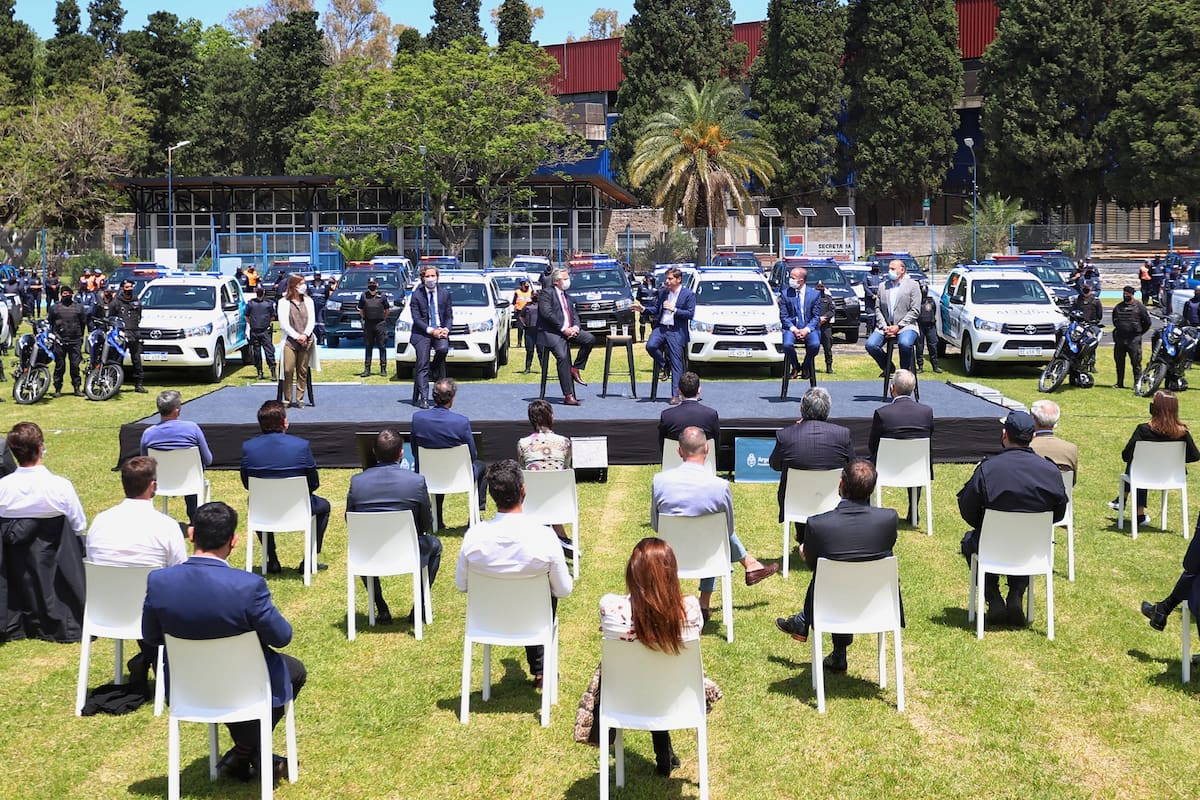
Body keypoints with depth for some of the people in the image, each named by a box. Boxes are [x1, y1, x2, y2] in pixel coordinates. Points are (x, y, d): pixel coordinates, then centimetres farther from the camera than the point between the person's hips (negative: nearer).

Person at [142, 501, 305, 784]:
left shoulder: (158, 581, -19)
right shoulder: (248, 585, -30)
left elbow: (150, 637, -3)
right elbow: (281, 637, -18)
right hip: (246, 687, -4)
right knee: (294, 671, 28)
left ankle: (246, 754, 41)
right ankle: (246, 751, 25)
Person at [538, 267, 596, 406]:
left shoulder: (567, 297, 25)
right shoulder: (546, 293, -1)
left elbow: (574, 315, 19)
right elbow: (547, 313, -14)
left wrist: (575, 327, -5)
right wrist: (563, 329, -17)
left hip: (569, 331, 7)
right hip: (551, 332, -7)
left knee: (590, 339, -14)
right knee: (563, 357, -27)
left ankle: (575, 369, -1)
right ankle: (568, 396, -29)